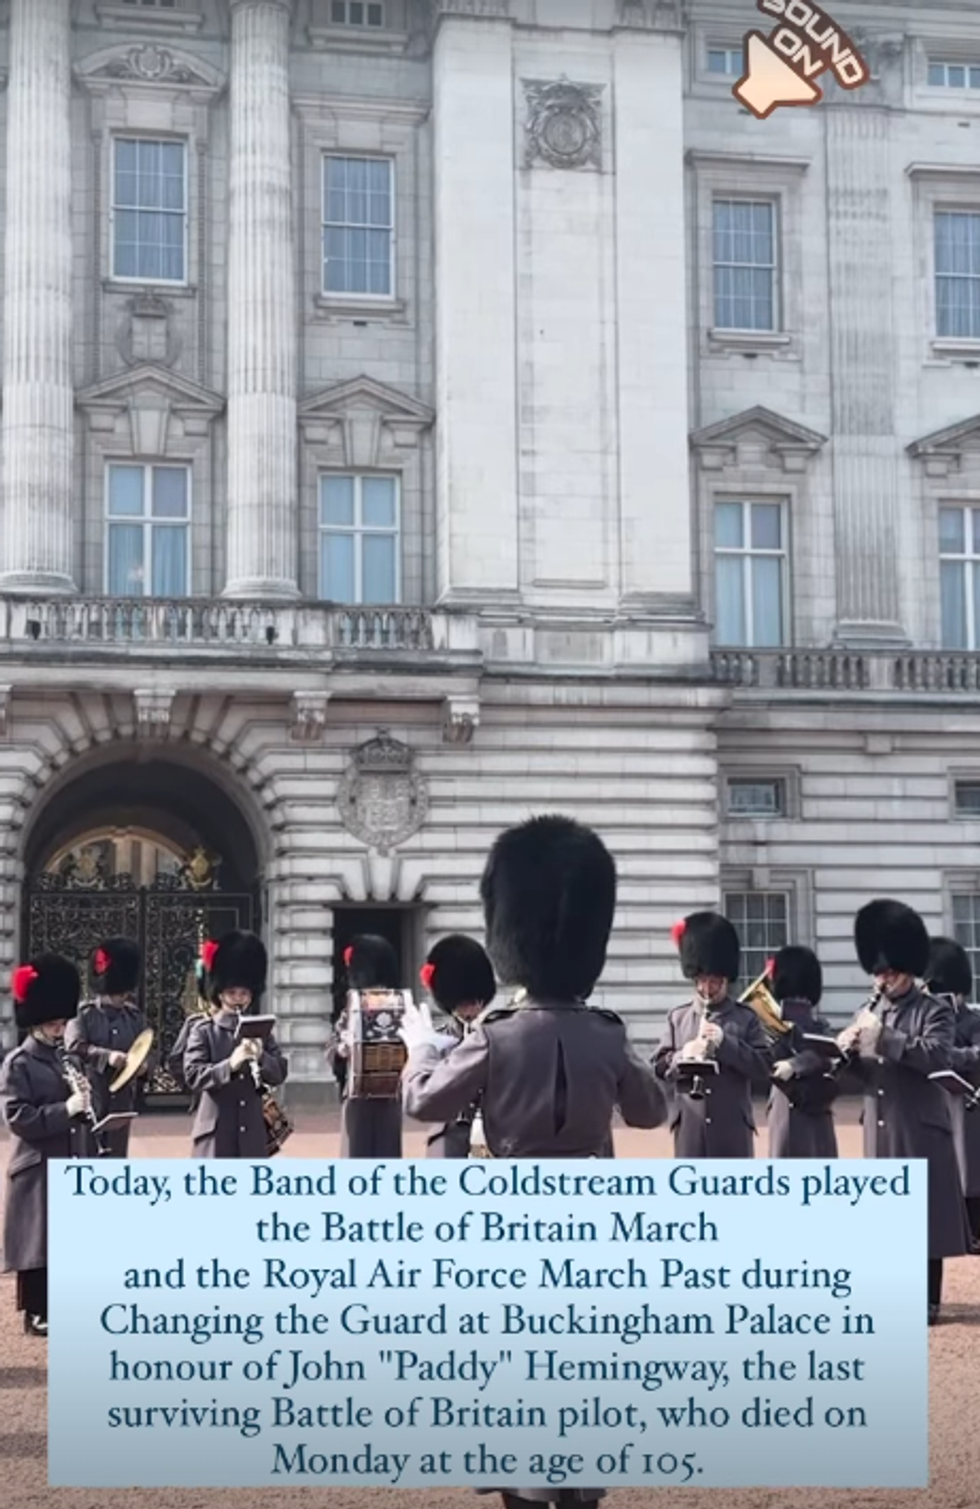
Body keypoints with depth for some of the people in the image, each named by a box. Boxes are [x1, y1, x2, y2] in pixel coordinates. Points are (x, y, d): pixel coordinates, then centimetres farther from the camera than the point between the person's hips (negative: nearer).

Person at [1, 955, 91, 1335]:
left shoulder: (65, 1059, 13)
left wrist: (83, 1099, -3)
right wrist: (66, 1108, -24)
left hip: (70, 1162, 7)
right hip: (37, 1168, -7)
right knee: (37, 1241, -1)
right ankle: (36, 1313, 8)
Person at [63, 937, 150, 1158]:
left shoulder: (135, 1017, 9)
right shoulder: (83, 1014, -3)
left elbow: (148, 1054, 9)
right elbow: (74, 1047, -17)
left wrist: (144, 1064, -15)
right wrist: (107, 1055, -31)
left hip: (121, 1104, 4)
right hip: (89, 1101, -4)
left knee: (117, 1158, 8)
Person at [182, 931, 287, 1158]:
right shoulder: (203, 1030, -3)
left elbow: (279, 1073, 4)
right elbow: (193, 1076, -13)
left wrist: (260, 1057, -16)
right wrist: (230, 1064, -28)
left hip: (251, 1128, 4)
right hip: (216, 1129, -4)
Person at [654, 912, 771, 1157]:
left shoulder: (746, 1018, 4)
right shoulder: (677, 1017, 9)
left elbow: (765, 1068, -4)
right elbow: (658, 1068, 8)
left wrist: (725, 1042, -15)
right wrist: (682, 1056, -13)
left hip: (733, 1127, -1)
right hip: (690, 1127, 1)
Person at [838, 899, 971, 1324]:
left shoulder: (935, 1011, -3)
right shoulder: (866, 1015, 13)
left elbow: (937, 1056, -19)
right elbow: (861, 1075, 14)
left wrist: (884, 1038, -23)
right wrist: (847, 1052, -8)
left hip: (920, 1131, -5)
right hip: (879, 1131, 5)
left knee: (924, 1212, -2)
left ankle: (926, 1301, 5)